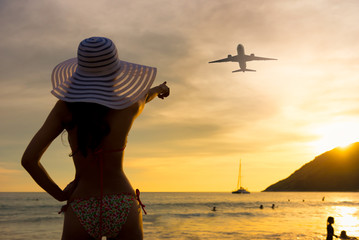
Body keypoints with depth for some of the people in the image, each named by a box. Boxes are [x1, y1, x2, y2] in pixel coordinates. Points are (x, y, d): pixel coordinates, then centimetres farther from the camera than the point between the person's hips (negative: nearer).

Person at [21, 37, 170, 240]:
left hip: (81, 214, 0)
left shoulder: (64, 108, -6)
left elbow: (29, 159, -10)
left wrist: (60, 195, 3)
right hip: (123, 209, 1)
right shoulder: (129, 108, -4)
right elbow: (144, 97, 22)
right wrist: (159, 89, 45)